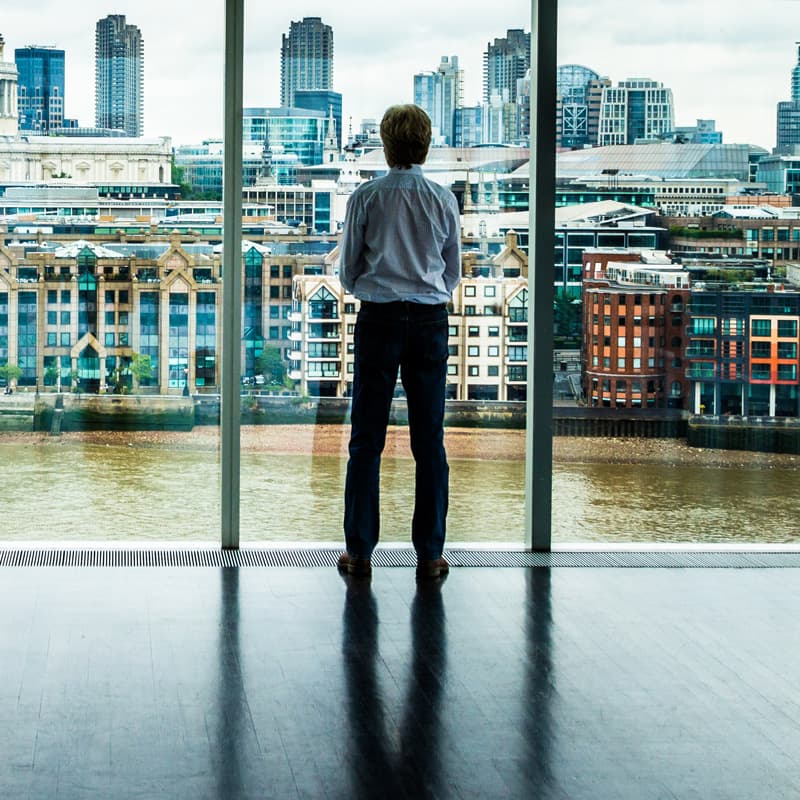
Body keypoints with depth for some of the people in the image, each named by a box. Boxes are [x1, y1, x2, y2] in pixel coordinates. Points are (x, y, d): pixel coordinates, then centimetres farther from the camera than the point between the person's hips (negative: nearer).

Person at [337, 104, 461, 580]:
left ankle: (360, 550, 6)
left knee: (366, 439, 4)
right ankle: (430, 553, 8)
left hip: (379, 318, -1)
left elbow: (348, 271, 4)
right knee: (429, 439, 5)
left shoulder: (366, 198, -4)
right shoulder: (444, 200, 1)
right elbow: (454, 273, 11)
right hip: (431, 319, 1)